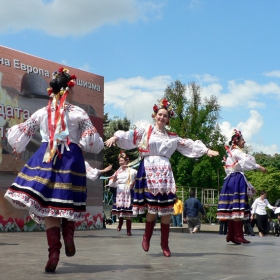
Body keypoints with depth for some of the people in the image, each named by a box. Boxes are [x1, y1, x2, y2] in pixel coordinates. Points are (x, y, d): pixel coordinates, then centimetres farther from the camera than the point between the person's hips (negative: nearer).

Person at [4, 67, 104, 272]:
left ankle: (54, 251, -8)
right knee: (67, 203, 15)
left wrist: (19, 150, 32)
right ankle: (69, 234, -8)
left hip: (45, 159, 1)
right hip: (71, 160, -1)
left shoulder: (42, 113, 7)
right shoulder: (79, 113, 2)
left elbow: (19, 134, 11)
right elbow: (94, 142, 3)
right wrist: (80, 146, 25)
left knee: (49, 205, 1)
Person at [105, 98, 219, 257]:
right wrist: (116, 137, -20)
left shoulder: (172, 137, 17)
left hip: (164, 171, 3)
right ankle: (146, 237, 15)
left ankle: (165, 244, 7)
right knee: (152, 207, -9)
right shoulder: (145, 132, 9)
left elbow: (190, 145, 16)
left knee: (166, 209, -2)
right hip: (149, 170, -3)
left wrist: (206, 150, 11)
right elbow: (130, 136, -4)